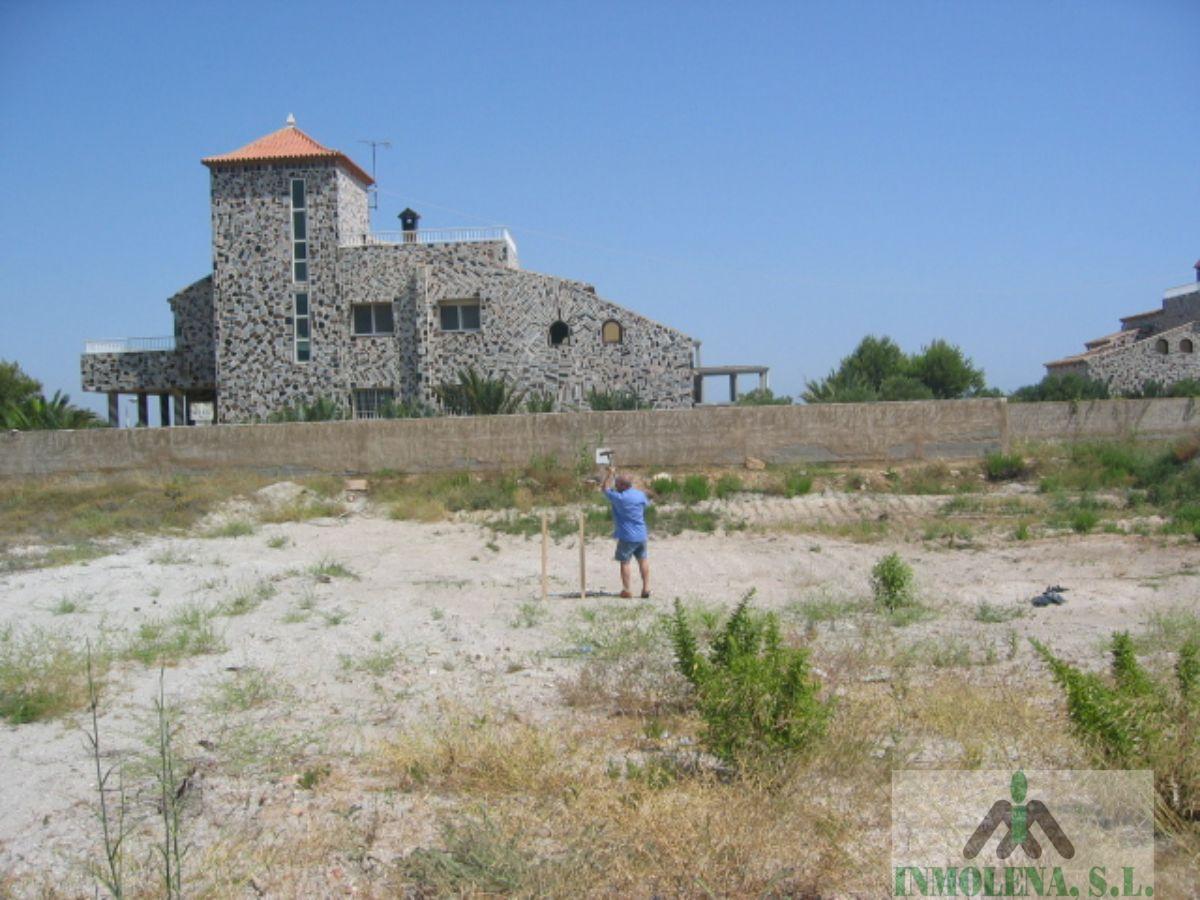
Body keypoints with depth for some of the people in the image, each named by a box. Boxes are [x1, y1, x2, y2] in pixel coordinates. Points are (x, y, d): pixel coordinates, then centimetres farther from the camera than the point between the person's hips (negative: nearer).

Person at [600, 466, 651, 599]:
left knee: (625, 561, 4)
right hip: (642, 535, 6)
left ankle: (626, 590, 6)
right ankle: (646, 587, 19)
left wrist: (609, 474, 5)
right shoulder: (640, 495, 0)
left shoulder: (619, 498, -17)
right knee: (643, 560, 17)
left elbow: (603, 489, -4)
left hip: (627, 536, -6)